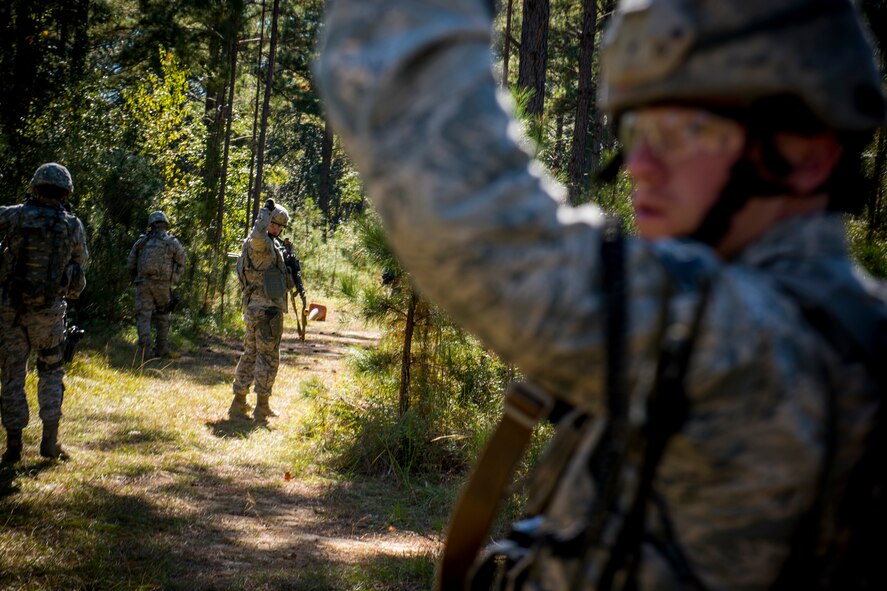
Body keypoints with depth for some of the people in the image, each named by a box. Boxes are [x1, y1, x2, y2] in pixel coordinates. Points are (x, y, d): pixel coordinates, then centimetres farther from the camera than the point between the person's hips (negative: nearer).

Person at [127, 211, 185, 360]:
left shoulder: (142, 241, 9)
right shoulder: (173, 242, 4)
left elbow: (130, 264, 11)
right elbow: (180, 266, 4)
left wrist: (136, 279, 24)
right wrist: (173, 281, 17)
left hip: (143, 283, 0)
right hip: (163, 284, 0)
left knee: (143, 315, -2)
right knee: (162, 316, 14)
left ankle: (144, 347, -17)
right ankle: (161, 348, 18)